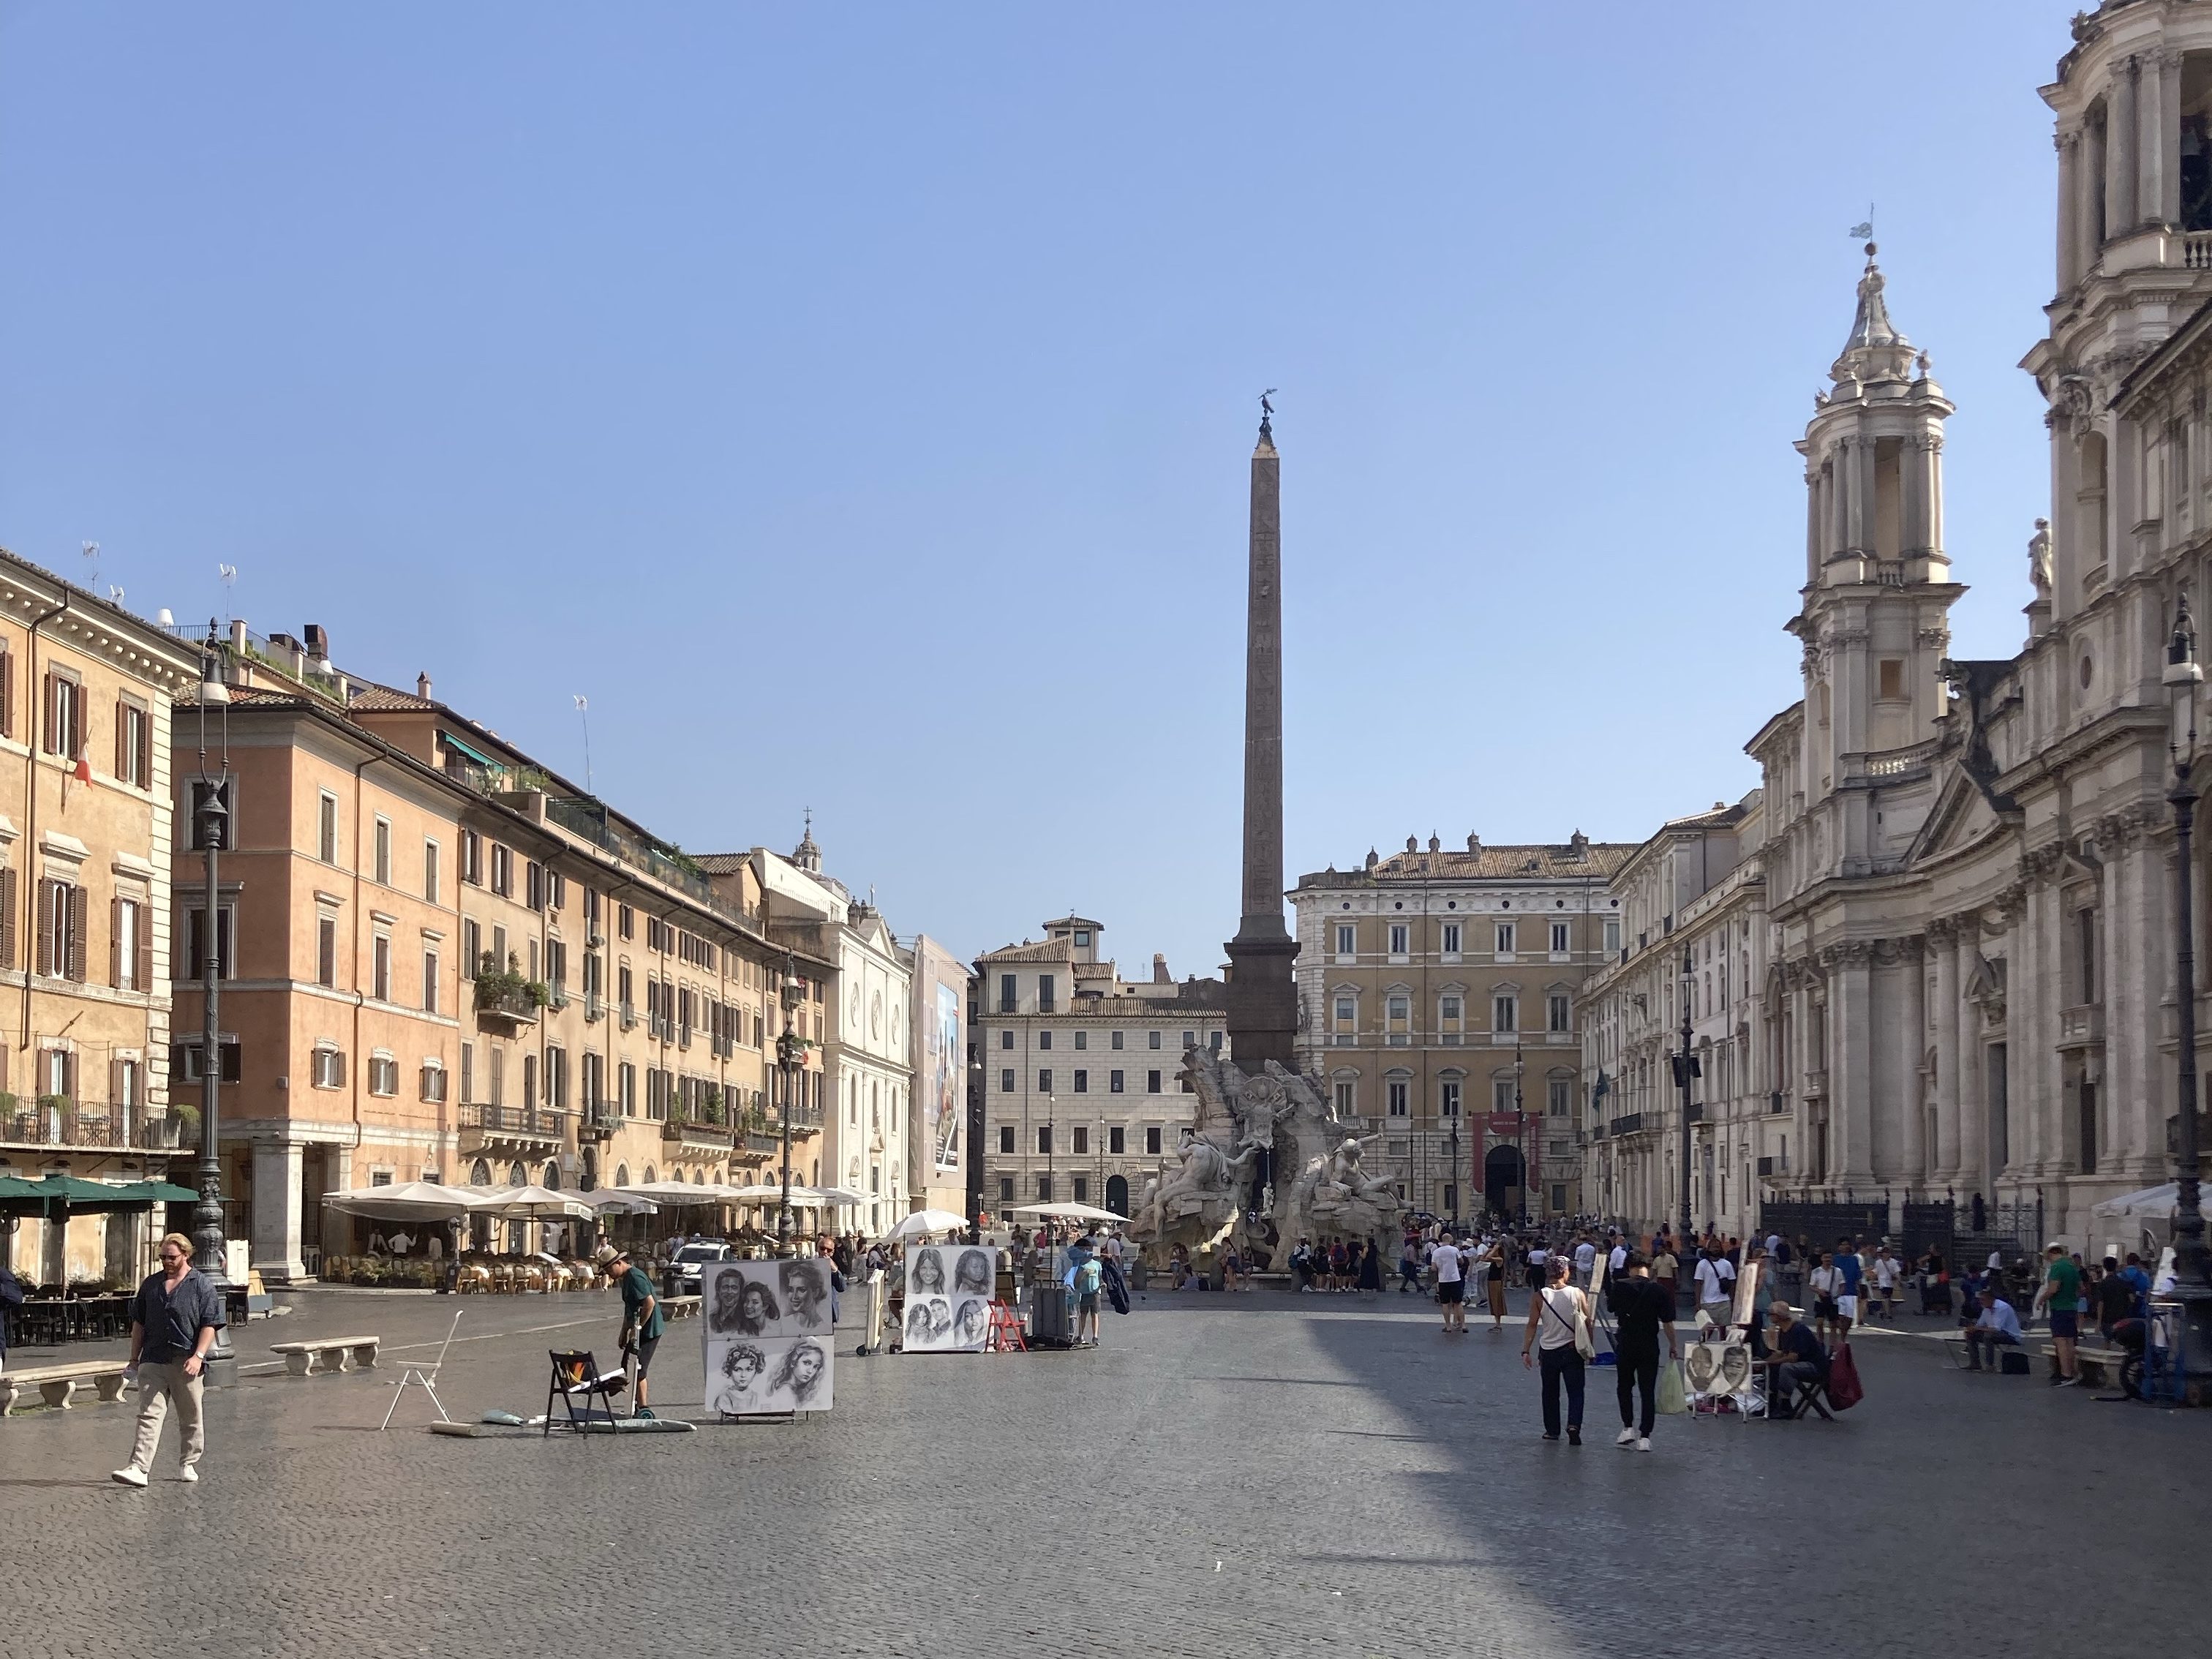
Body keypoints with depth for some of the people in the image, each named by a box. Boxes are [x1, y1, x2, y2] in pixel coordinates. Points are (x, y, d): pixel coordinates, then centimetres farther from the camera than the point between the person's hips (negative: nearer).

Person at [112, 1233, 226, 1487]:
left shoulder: (202, 1287, -1)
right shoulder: (151, 1284, 12)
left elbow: (209, 1325, -6)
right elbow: (139, 1322, 18)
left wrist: (198, 1356, -17)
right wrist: (134, 1358, 15)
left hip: (187, 1363, -2)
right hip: (153, 1361, 3)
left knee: (190, 1418, 9)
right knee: (149, 1415, -8)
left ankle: (189, 1464, 24)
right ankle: (138, 1468, -16)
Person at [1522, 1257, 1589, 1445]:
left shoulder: (1539, 1297, -8)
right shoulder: (1577, 1294, -7)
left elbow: (1532, 1325, -9)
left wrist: (1525, 1351, -4)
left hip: (1548, 1351, 1)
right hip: (1572, 1350, -1)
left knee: (1550, 1393, 16)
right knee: (1575, 1392, 5)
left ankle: (1552, 1431, 22)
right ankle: (1574, 1425, -16)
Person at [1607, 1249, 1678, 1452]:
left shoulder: (1620, 1287, -7)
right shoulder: (1657, 1291, -9)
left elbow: (1611, 1306, 11)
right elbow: (1667, 1323, -6)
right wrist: (1673, 1346, 8)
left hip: (1625, 1345, 1)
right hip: (1649, 1347, -1)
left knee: (1625, 1386, 20)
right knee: (1648, 1391, 5)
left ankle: (1628, 1427, 13)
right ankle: (1645, 1437, 1)